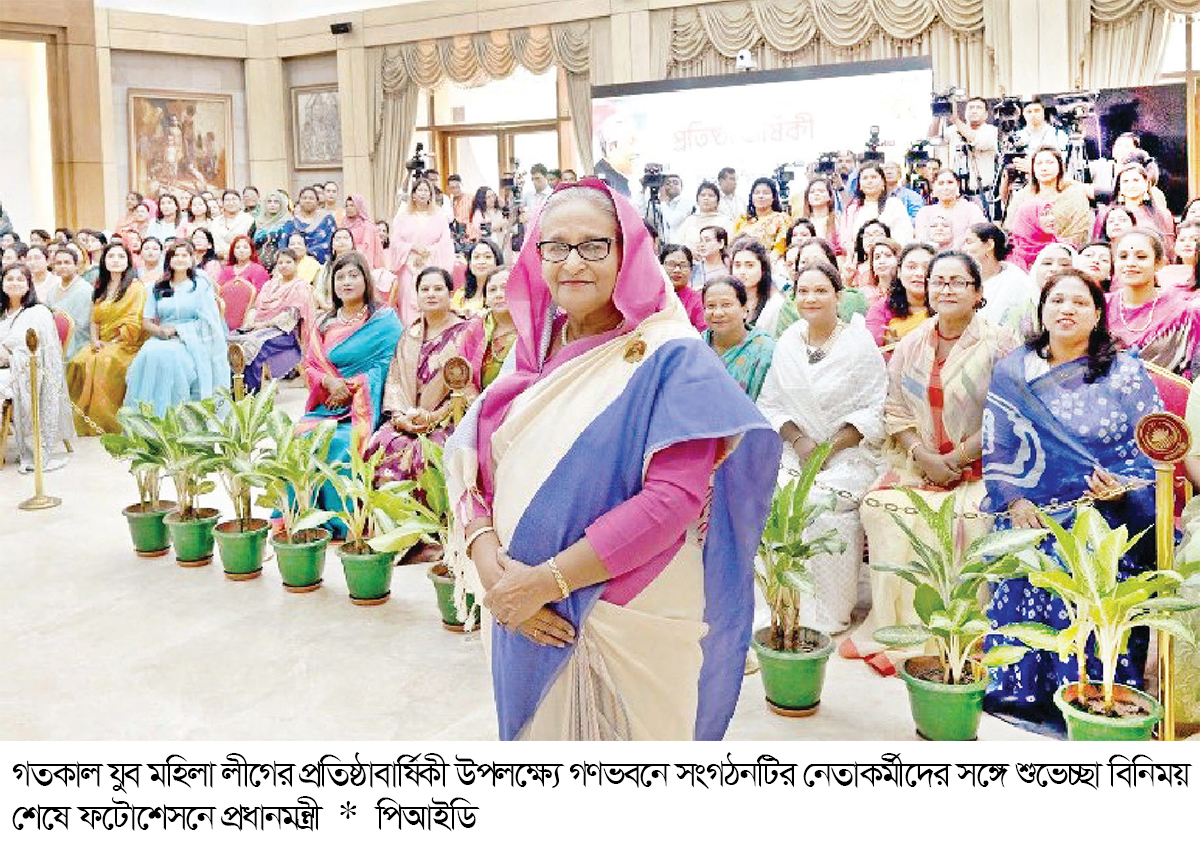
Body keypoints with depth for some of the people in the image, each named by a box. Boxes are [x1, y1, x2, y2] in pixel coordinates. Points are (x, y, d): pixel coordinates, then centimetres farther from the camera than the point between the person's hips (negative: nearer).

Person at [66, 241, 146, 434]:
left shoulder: (136, 287, 1)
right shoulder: (101, 288, 22)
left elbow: (134, 324, -7)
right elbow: (94, 320, 18)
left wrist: (114, 343, -13)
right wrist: (95, 340, -1)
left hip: (125, 345, -5)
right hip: (102, 344, 6)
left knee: (104, 362, -35)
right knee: (78, 362, -24)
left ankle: (105, 423, -28)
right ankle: (85, 423, -21)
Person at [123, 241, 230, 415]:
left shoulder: (202, 285, 10)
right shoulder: (158, 288, 18)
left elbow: (207, 322, 2)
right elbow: (146, 322, 13)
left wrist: (177, 330, -7)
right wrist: (160, 330, -8)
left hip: (192, 342, -3)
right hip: (161, 340, 3)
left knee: (168, 355, -35)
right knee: (148, 354, -31)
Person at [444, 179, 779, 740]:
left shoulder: (670, 359, -11)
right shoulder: (531, 352, 7)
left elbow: (674, 496, -21)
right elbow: (470, 463, 2)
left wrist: (548, 579, -21)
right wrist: (489, 563, -16)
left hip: (628, 625, -5)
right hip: (522, 617, 5)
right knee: (537, 734, 21)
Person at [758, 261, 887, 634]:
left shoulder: (860, 344, -1)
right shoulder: (786, 345, 12)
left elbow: (875, 412, -5)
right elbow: (769, 405, 11)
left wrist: (830, 448, -15)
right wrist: (798, 440, -7)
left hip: (850, 453, -3)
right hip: (797, 451, 4)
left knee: (826, 507, -31)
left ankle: (827, 616, -16)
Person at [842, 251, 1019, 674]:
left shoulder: (999, 344, -3)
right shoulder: (911, 344, 12)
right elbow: (895, 411, 8)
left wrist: (955, 459, -14)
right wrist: (924, 456, -9)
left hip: (979, 467, -4)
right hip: (917, 461, 4)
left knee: (964, 516, -31)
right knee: (883, 508, -23)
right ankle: (891, 627, -13)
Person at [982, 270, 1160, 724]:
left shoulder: (1125, 371, 9)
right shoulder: (1013, 371, 13)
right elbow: (997, 448, 9)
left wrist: (1122, 485, -14)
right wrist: (1014, 501, -7)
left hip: (1108, 515, -1)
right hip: (1031, 514, 1)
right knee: (1022, 580, -22)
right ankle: (1017, 689, -8)